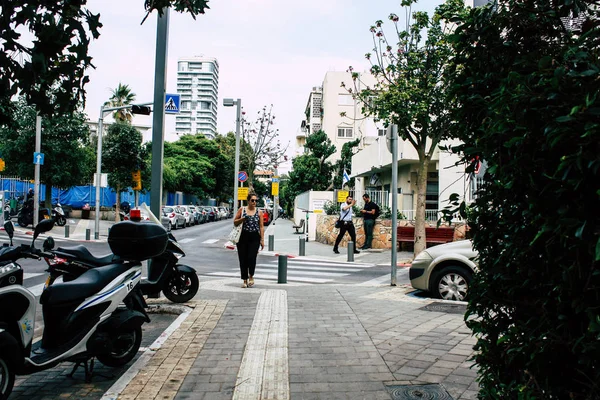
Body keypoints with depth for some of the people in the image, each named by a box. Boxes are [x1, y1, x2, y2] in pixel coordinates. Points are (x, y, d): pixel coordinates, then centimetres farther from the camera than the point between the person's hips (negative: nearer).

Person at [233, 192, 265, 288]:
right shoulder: (242, 210, 6)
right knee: (243, 259, 3)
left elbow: (261, 226, 3)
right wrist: (242, 219, -11)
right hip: (242, 237, 1)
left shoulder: (259, 212, 6)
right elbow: (235, 222, 8)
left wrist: (262, 240, -4)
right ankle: (245, 280, 16)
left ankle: (251, 276, 15)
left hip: (254, 238, -1)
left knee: (251, 258, -11)